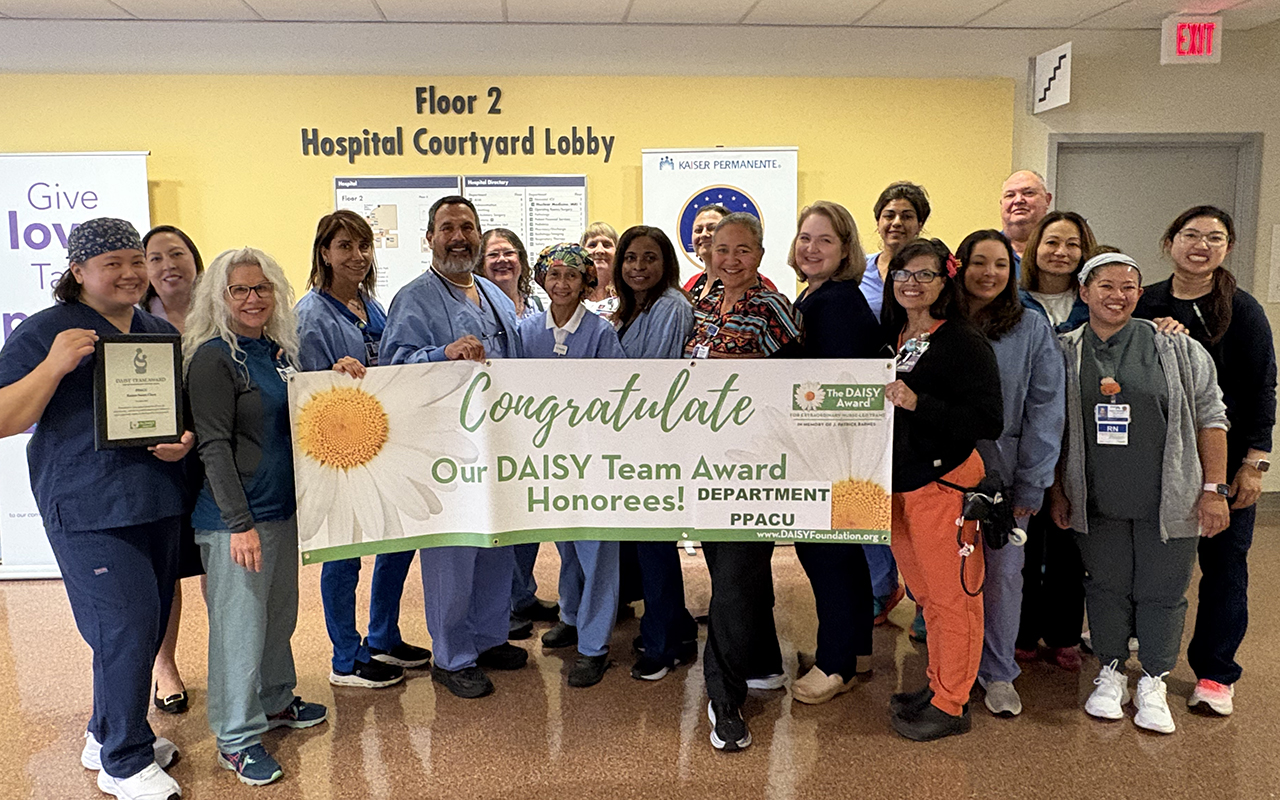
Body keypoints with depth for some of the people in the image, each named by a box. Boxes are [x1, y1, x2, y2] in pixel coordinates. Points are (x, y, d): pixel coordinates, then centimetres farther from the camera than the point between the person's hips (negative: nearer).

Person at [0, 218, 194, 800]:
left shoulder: (162, 333, 14)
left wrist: (186, 439, 0)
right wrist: (54, 365, -22)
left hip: (159, 503, 6)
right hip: (89, 509, -6)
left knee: (147, 626, 13)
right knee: (126, 627, -7)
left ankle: (107, 734, 34)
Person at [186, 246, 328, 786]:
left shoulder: (278, 349, 9)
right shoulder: (214, 357, -13)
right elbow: (214, 447, -17)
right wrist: (240, 522, -20)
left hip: (284, 506, 8)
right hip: (236, 515, -8)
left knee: (281, 610, 19)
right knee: (240, 620, 1)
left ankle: (276, 700, 38)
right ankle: (236, 738, 15)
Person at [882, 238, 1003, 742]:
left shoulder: (964, 342, -11)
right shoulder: (889, 338, 11)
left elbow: (989, 422, -19)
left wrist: (918, 403, -25)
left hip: (944, 483, -7)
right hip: (897, 484, 7)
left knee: (951, 597, 3)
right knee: (926, 596, 17)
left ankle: (951, 704, 16)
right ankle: (937, 686, 32)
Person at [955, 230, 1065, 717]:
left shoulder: (1032, 329, 2)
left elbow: (1045, 409, -1)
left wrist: (1030, 484, -6)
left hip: (1004, 474, 0)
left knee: (1003, 572, 3)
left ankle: (998, 673, 21)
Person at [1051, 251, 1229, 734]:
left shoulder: (1178, 350, -2)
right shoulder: (1066, 354, 2)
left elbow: (1209, 418, 0)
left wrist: (1214, 489, -5)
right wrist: (1057, 491, 6)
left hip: (1169, 501, -1)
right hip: (1096, 500, 1)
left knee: (1162, 592, 8)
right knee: (1106, 587, 11)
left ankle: (1153, 683, 26)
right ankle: (1111, 674, 29)